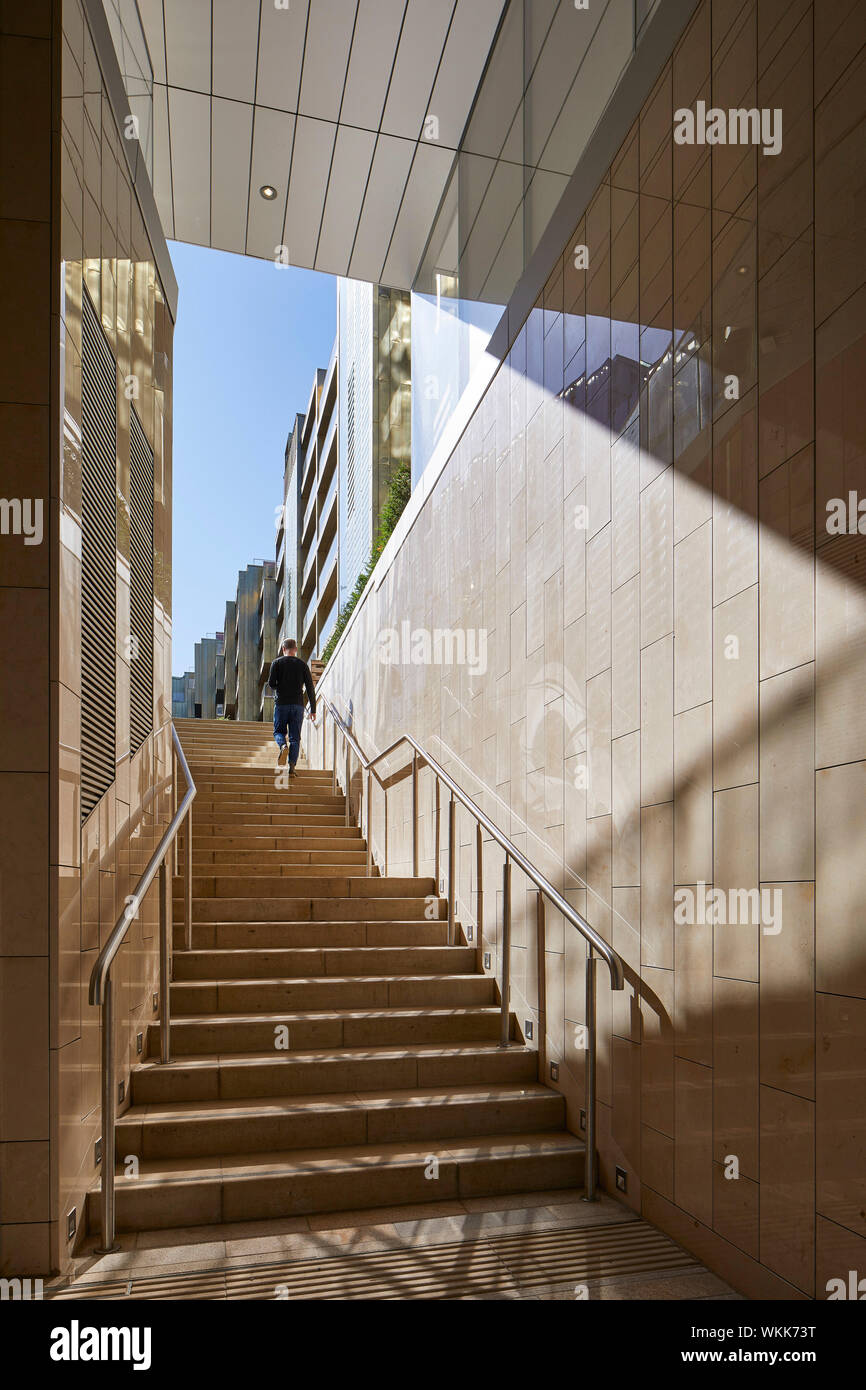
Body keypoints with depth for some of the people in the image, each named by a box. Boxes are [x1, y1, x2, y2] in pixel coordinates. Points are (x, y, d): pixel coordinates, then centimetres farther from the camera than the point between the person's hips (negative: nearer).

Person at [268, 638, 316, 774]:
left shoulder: (277, 663, 2)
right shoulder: (302, 664, 6)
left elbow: (271, 683, -6)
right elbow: (310, 687, 3)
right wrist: (313, 709, 7)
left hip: (281, 703, -1)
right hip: (298, 704, 1)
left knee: (278, 731, 13)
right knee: (295, 737, 4)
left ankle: (283, 746, -20)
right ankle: (292, 766, -7)